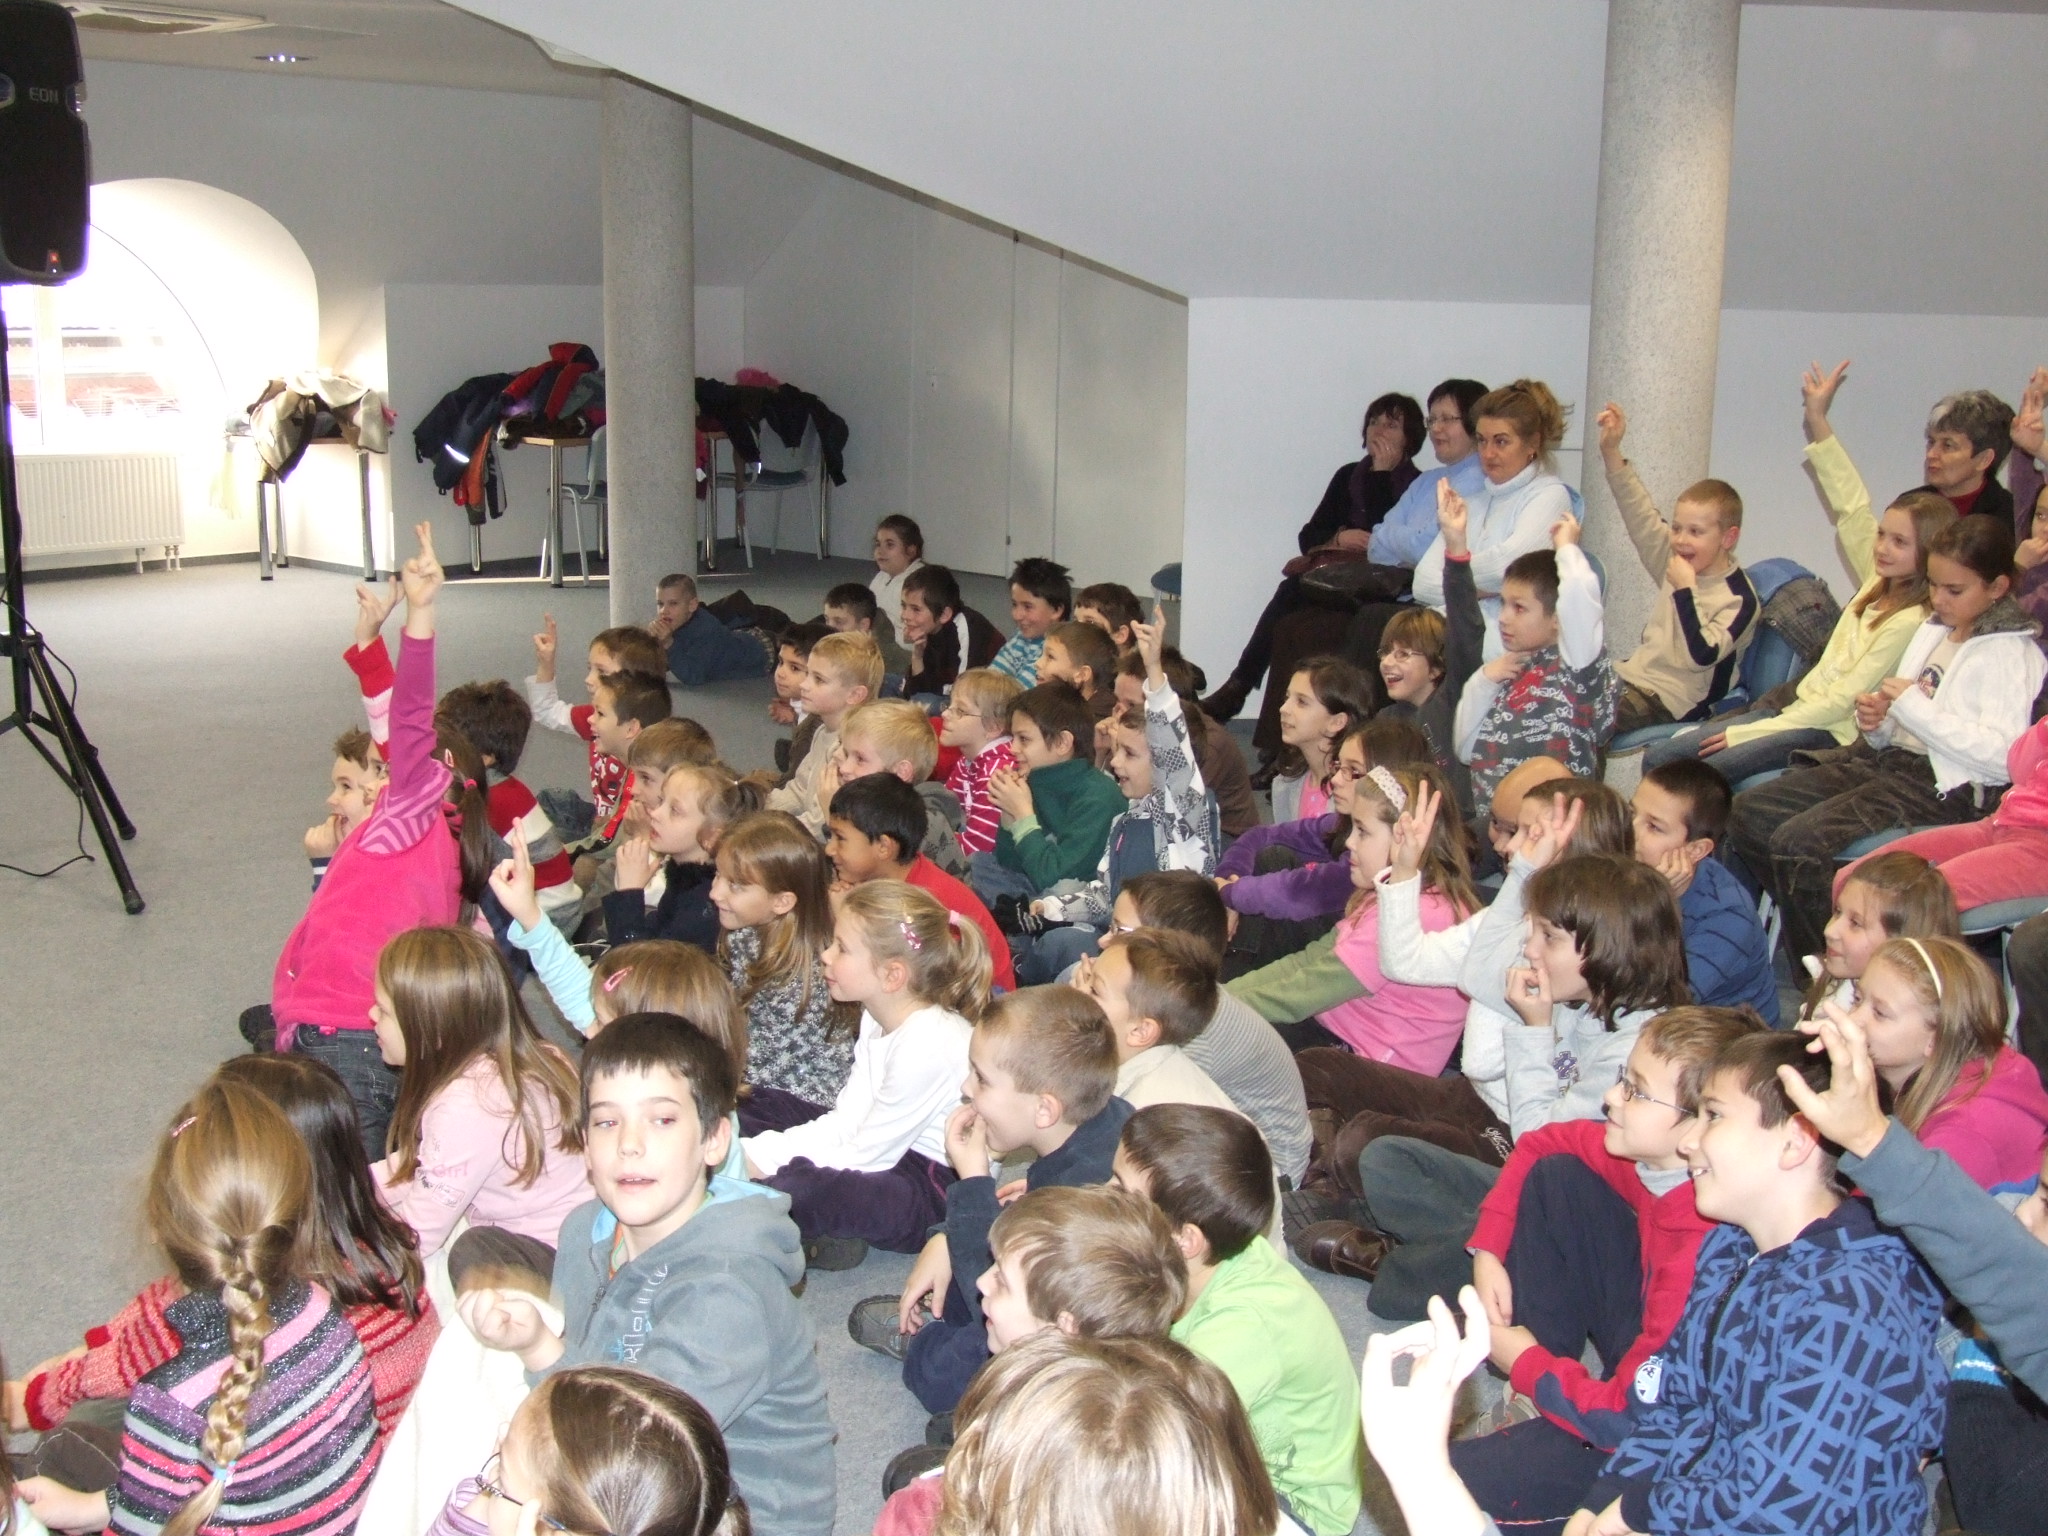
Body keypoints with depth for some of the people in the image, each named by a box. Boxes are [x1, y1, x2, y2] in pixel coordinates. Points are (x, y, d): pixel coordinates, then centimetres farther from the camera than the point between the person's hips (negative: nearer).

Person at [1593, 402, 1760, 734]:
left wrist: (1685, 590, -23)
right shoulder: (1676, 562, 8)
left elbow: (1702, 655, -25)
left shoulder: (1740, 599, -14)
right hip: (1631, 674, 8)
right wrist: (1611, 451, 2)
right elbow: (1641, 515, 8)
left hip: (1672, 699, -8)